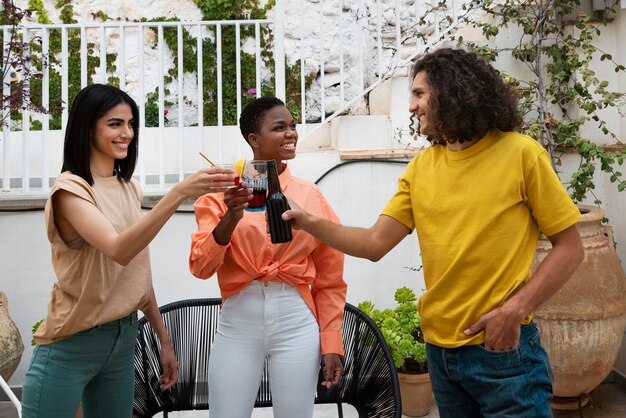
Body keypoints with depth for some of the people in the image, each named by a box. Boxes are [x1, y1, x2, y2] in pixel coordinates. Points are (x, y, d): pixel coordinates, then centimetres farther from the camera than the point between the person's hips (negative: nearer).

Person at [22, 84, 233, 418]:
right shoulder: (71, 189, -14)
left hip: (124, 337, 6)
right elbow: (119, 251, -31)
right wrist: (179, 192, -37)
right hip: (70, 345, -6)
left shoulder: (129, 188, 7)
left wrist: (164, 339, 13)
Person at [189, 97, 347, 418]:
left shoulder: (310, 195, 1)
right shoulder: (224, 192, -2)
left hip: (296, 323, 1)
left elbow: (330, 279, 5)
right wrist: (230, 218, -23)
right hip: (237, 323, 0)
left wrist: (332, 343, 3)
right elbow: (201, 267, -9)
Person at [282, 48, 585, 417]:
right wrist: (311, 223, -9)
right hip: (440, 348, 5)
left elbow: (570, 248, -7)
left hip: (503, 350, -5)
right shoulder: (421, 167, 5)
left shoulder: (521, 154, -9)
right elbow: (375, 244, 3)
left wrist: (515, 309, -17)